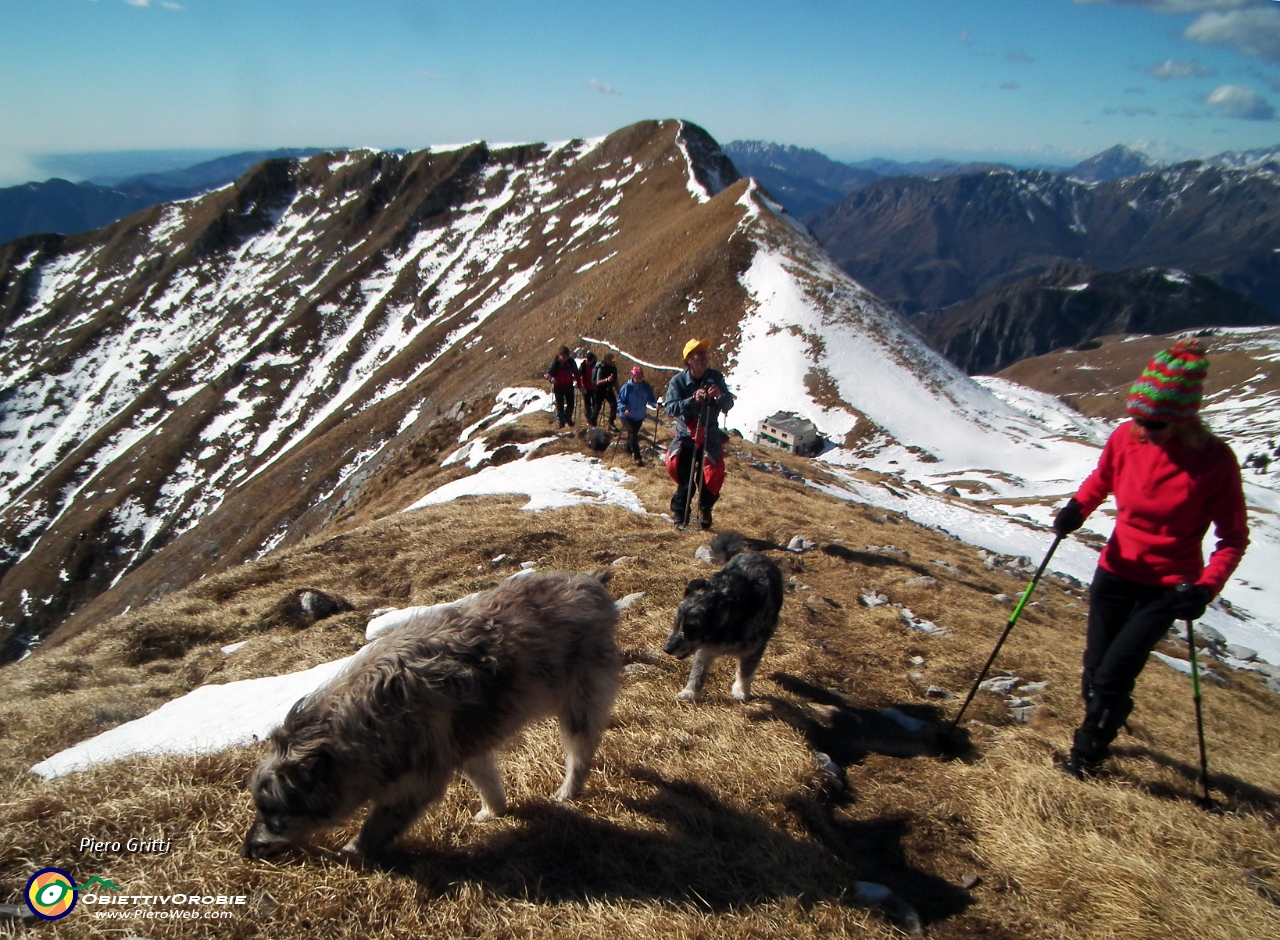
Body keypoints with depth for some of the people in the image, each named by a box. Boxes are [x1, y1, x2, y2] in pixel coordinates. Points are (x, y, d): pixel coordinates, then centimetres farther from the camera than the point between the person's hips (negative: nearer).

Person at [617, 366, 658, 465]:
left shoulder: (646, 387, -6)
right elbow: (620, 400, -10)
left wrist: (655, 404, -23)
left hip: (639, 417, 4)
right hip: (627, 416, -4)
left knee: (633, 434, 21)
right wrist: (624, 408, -29)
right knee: (633, 434, -18)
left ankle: (629, 450, 47)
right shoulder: (627, 387, -15)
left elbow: (650, 400, -1)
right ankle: (637, 458, -18)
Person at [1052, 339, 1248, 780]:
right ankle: (1098, 732, 44)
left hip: (1167, 588, -3)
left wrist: (1205, 588, -24)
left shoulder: (1215, 461, -19)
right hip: (1115, 572, 3)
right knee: (1094, 669, 12)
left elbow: (1234, 539, -10)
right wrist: (1078, 507, -10)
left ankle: (1086, 755, 21)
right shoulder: (1126, 438, -11)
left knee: (1112, 675, -5)